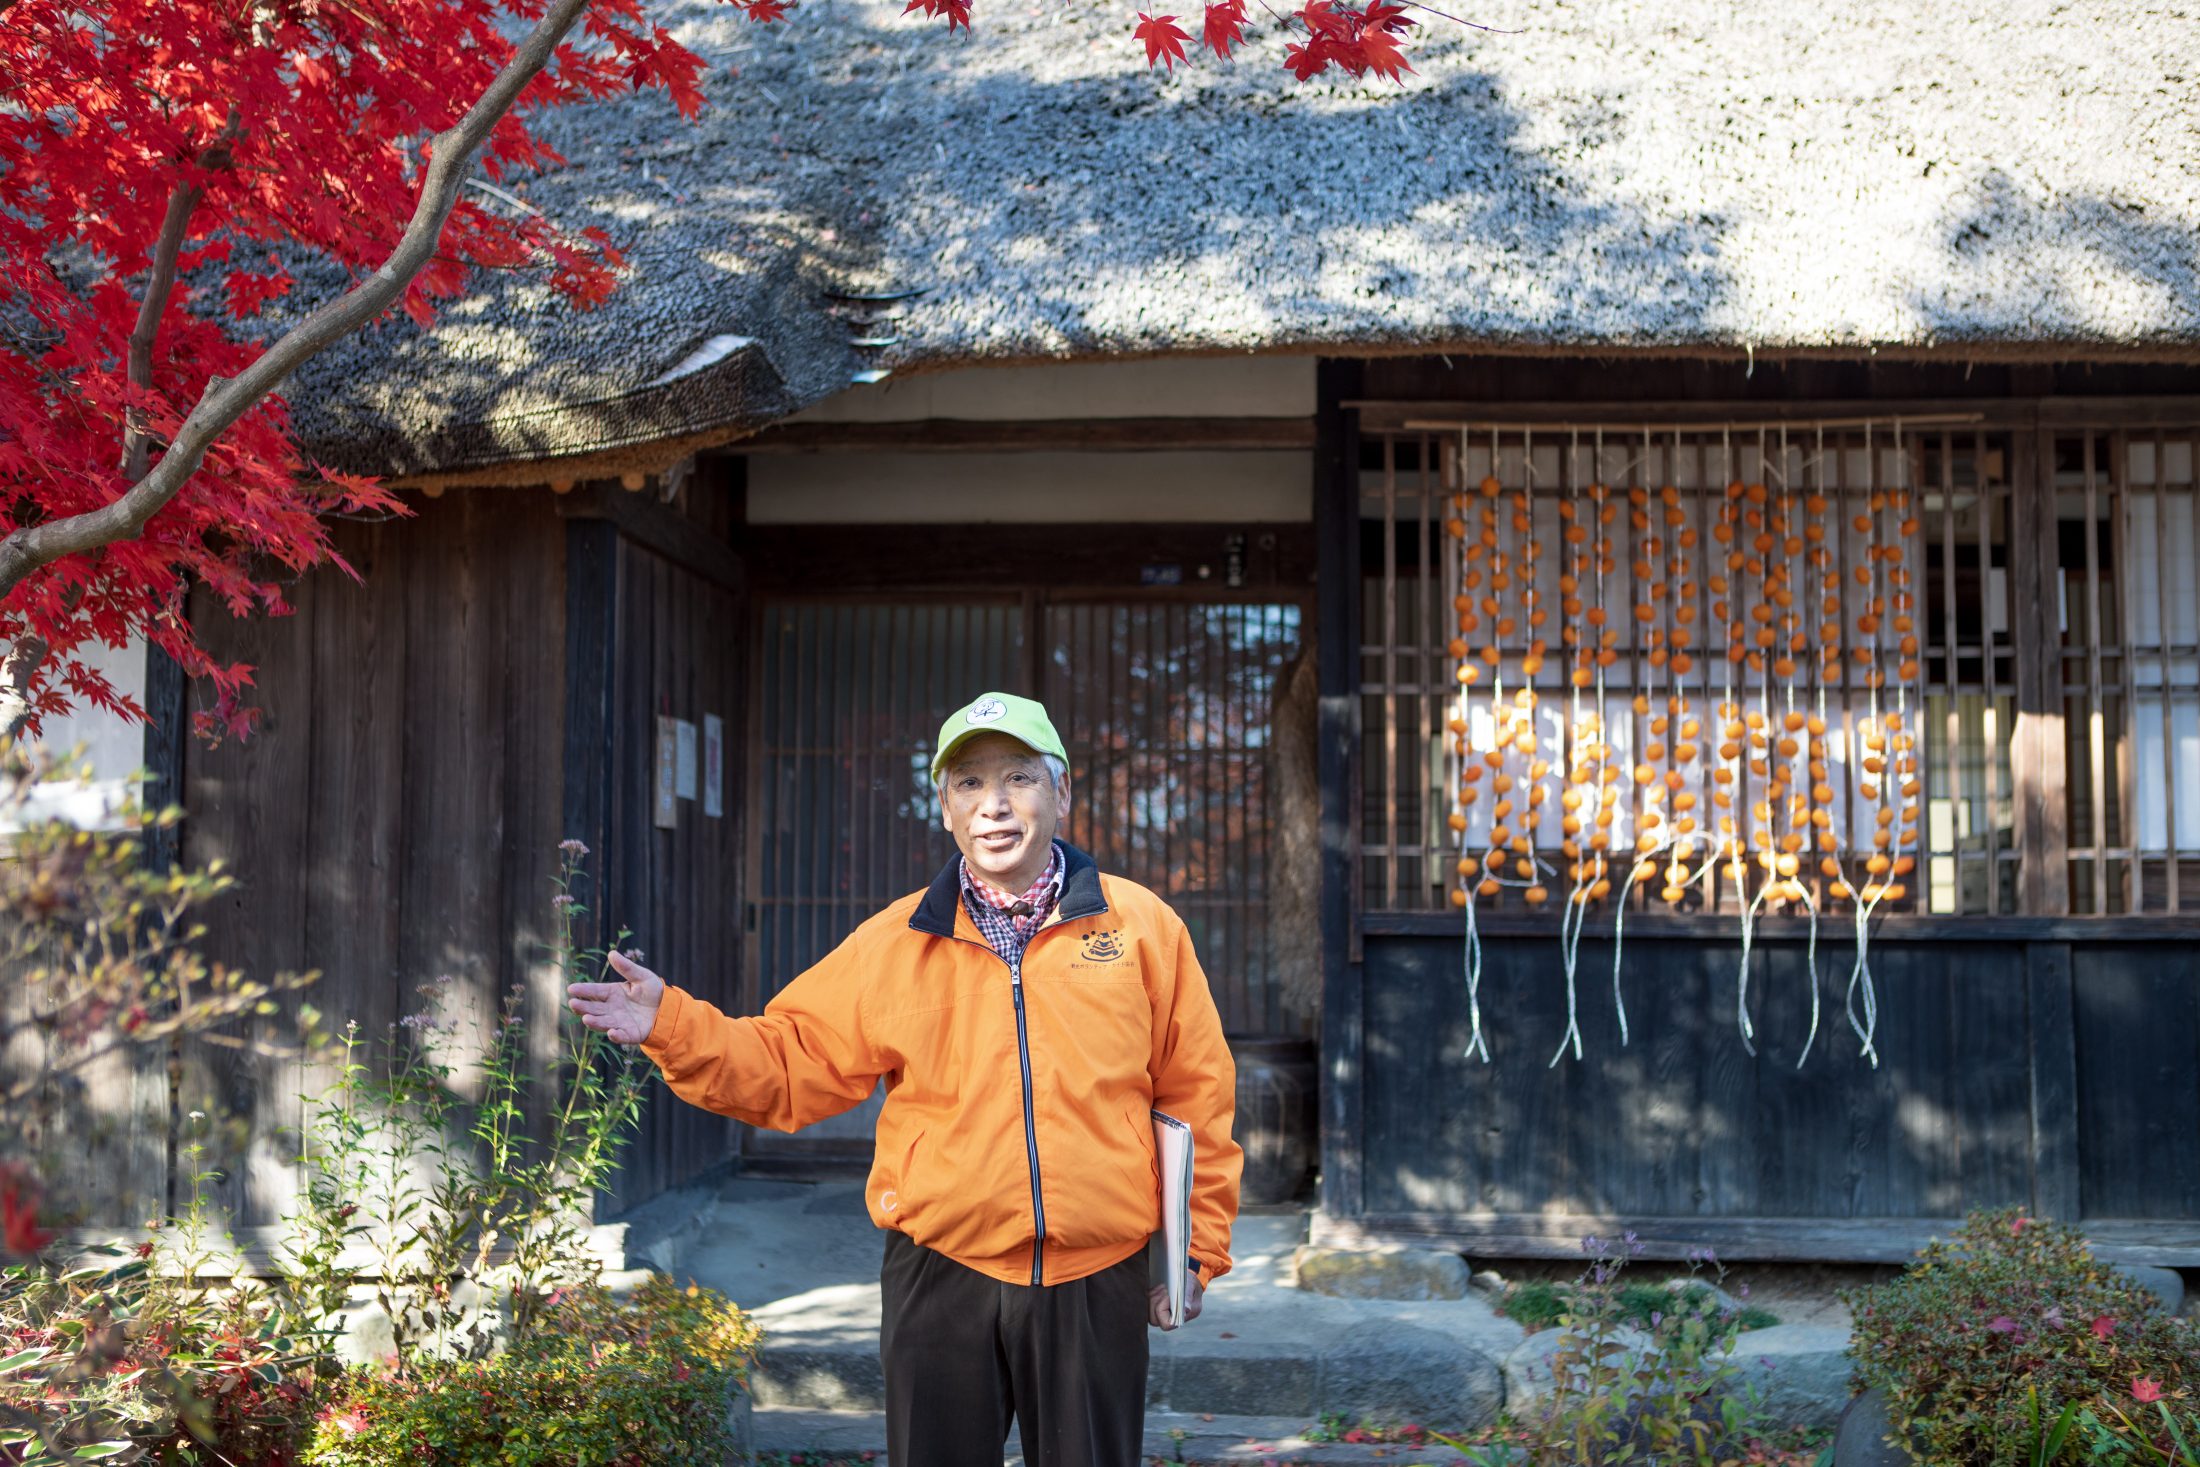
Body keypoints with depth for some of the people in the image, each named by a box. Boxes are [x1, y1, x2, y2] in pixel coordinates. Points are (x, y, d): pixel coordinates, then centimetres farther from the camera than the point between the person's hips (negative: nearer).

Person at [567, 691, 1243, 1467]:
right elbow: (793, 1064, 3)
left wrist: (1198, 1251, 5)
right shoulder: (893, 943, 2)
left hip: (1096, 1286, 0)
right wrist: (672, 1026, -11)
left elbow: (1197, 1097, 5)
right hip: (939, 1284, 1)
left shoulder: (1141, 926, 1)